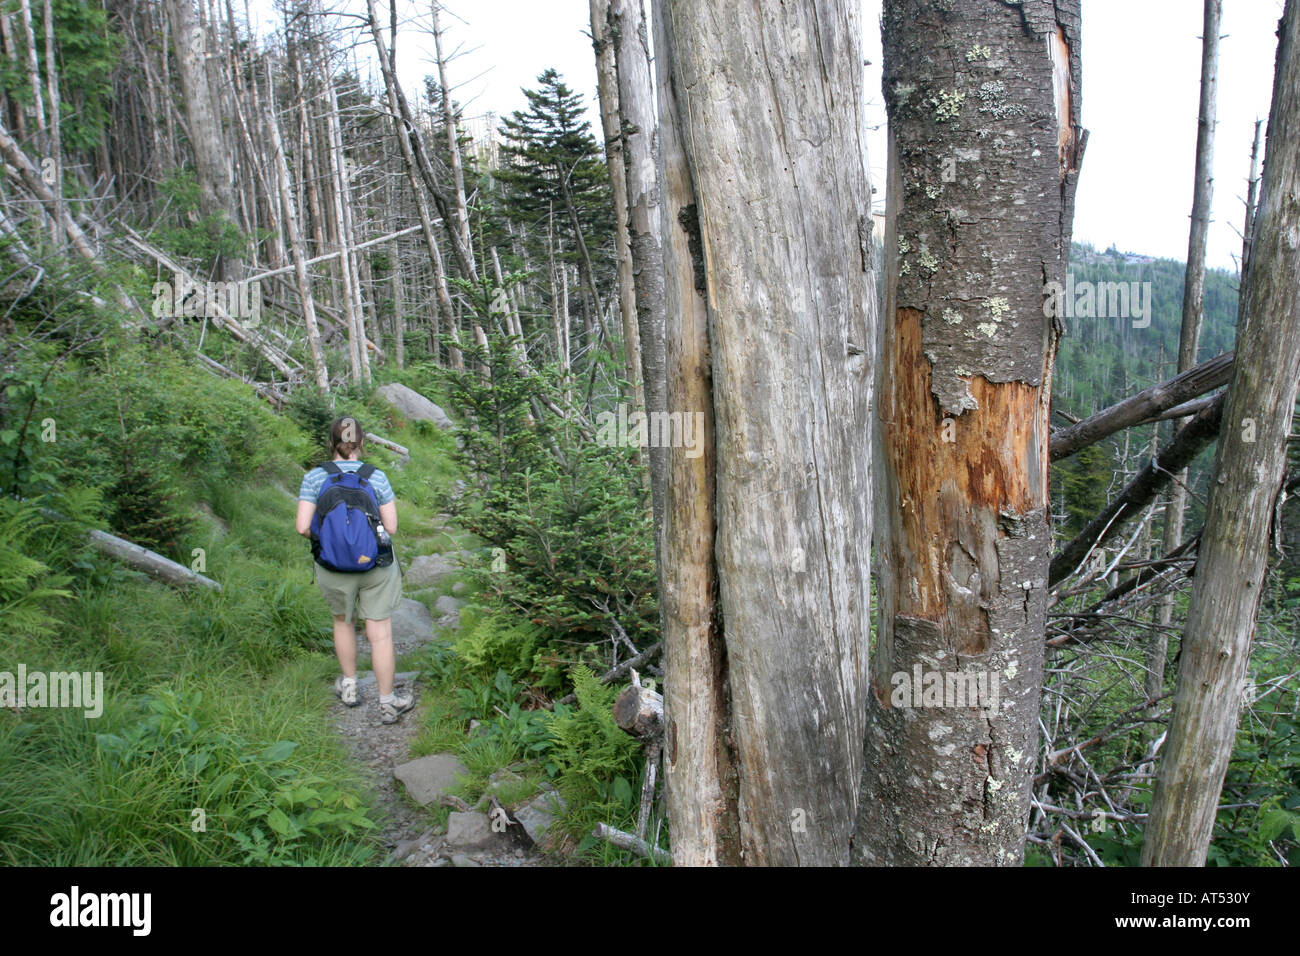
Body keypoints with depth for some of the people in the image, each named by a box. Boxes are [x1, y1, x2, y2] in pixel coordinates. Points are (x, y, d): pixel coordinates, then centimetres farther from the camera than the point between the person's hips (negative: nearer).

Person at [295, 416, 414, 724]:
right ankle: (387, 702, 17)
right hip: (376, 566, -1)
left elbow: (303, 527, -14)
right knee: (380, 633, 8)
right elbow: (391, 527, -8)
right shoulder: (377, 477, -10)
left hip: (334, 568, 1)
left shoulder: (314, 477, -9)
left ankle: (349, 687, 40)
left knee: (342, 620, 26)